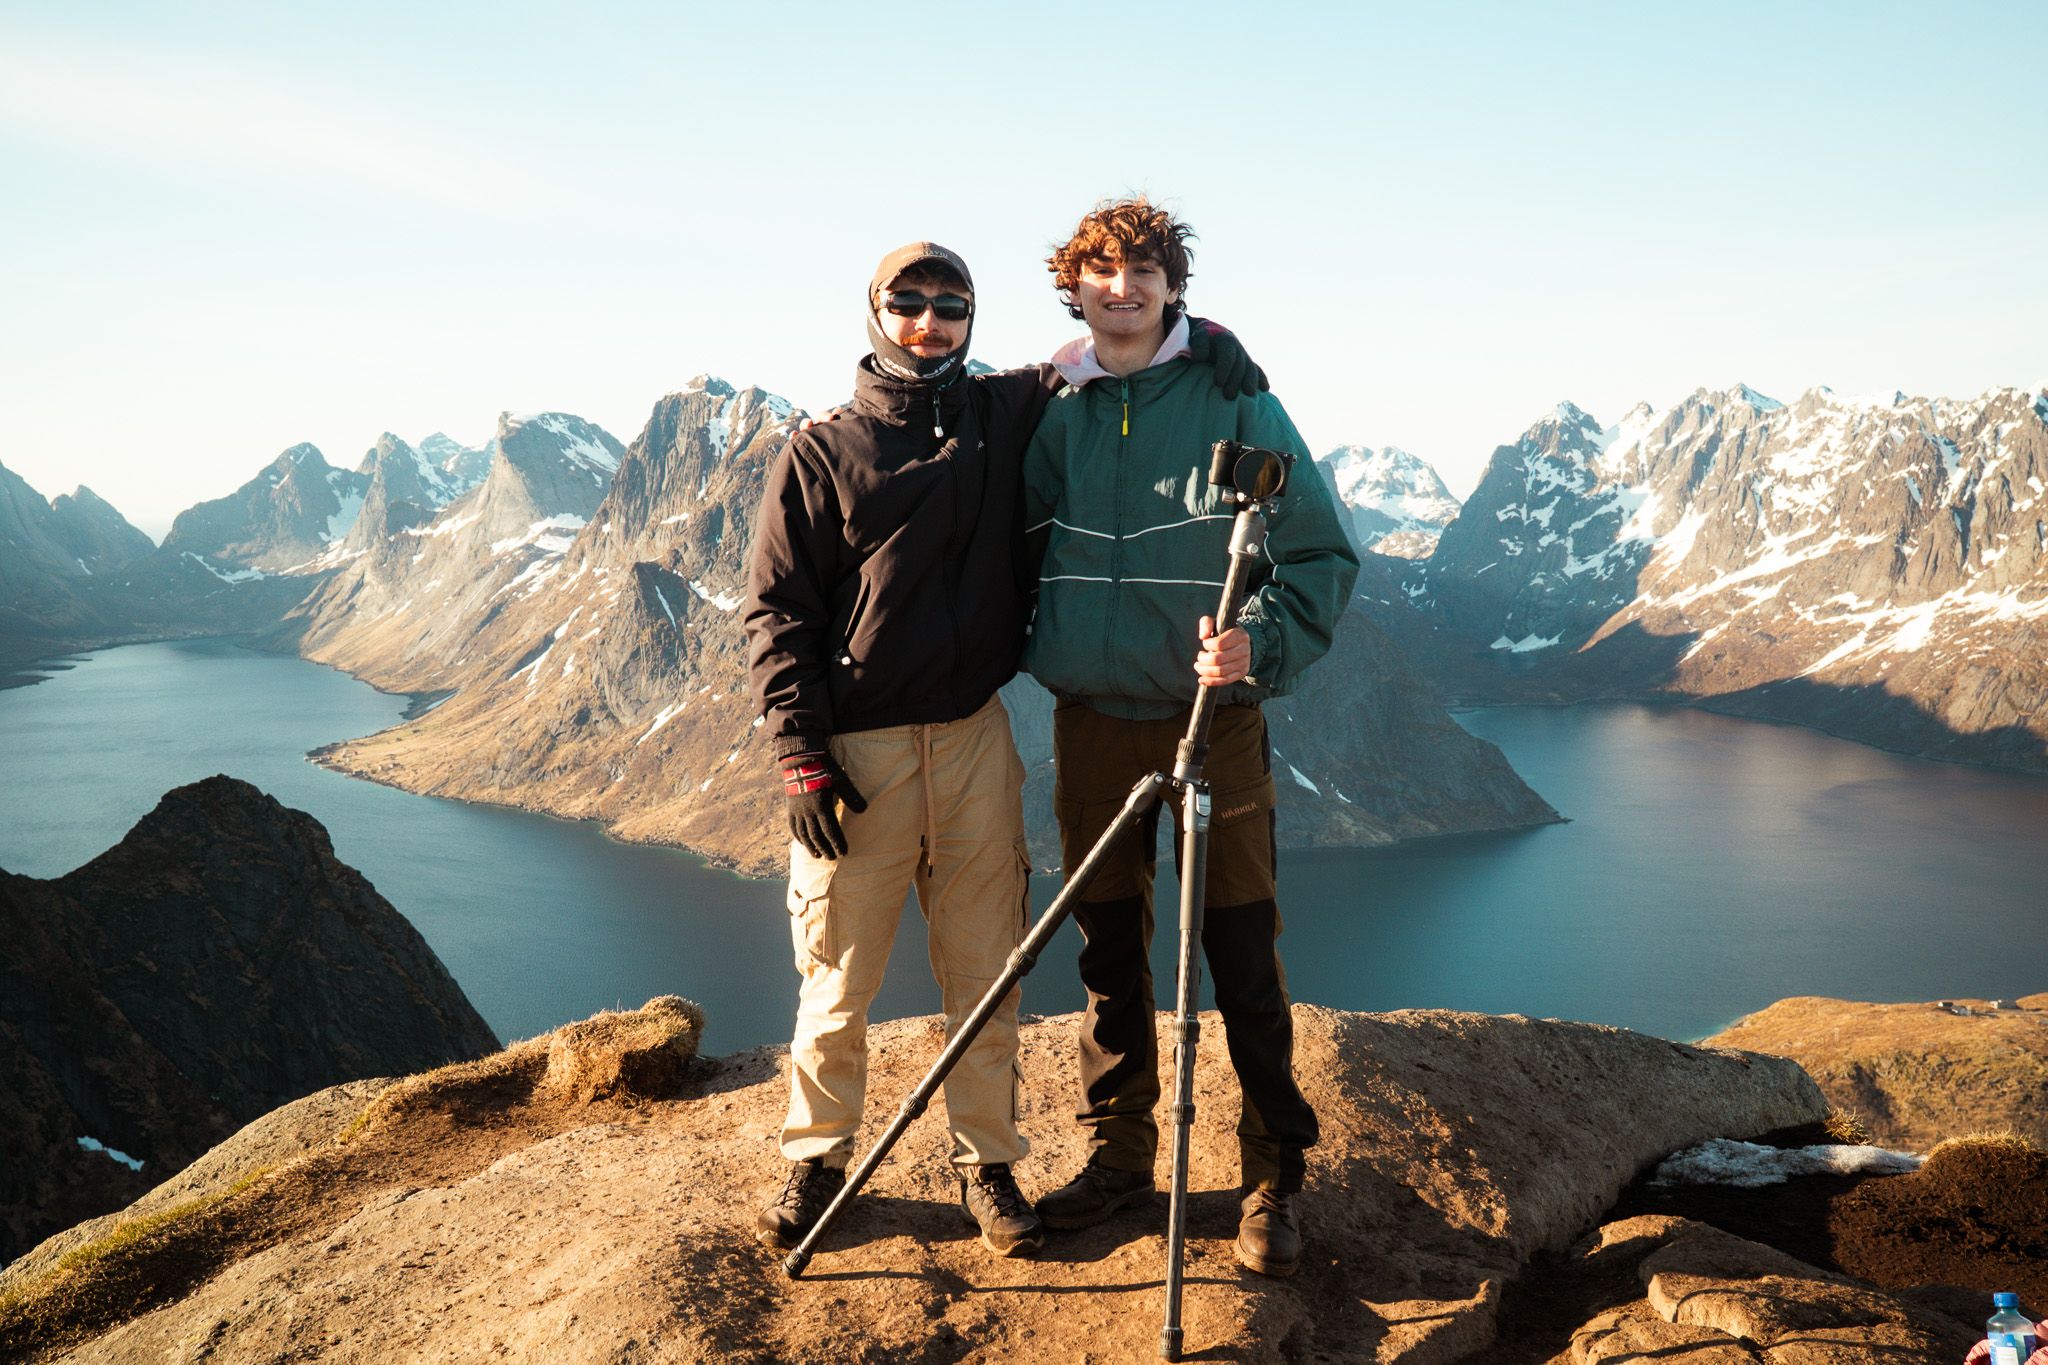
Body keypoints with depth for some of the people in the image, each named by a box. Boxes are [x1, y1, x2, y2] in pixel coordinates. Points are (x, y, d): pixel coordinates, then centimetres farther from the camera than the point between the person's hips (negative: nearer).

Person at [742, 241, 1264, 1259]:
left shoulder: (1007, 415, 9)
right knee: (837, 978, 3)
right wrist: (800, 754, -8)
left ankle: (987, 1164, 22)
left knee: (985, 975, 8)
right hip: (855, 751, -2)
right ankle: (816, 1161, 22)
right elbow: (775, 611, 0)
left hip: (975, 740, 2)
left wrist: (1202, 333, -1)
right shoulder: (817, 457, 3)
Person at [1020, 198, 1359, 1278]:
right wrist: (1033, 643, 5)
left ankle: (1274, 1177, 14)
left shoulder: (1236, 404, -4)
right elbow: (1022, 541, 20)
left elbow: (1323, 556, -5)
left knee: (1245, 962, 0)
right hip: (1091, 722, 4)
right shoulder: (1054, 416, 7)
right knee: (1109, 954, 11)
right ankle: (1119, 1152, 26)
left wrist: (1261, 640, -21)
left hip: (1214, 720, -3)